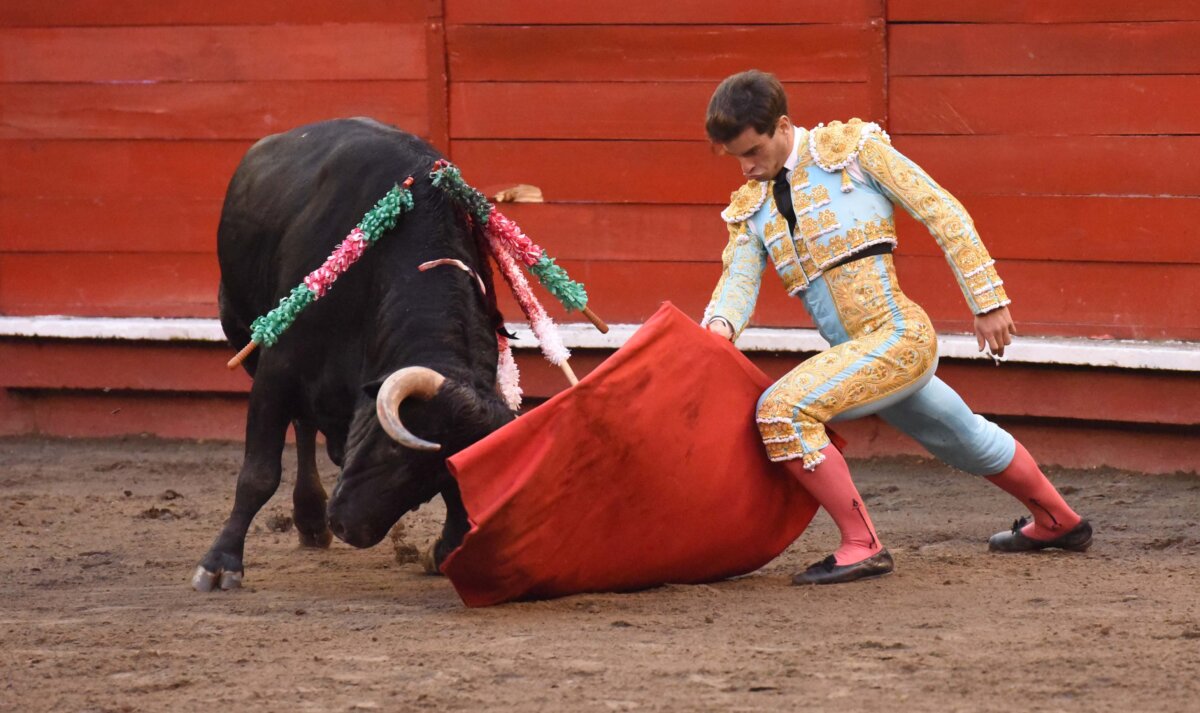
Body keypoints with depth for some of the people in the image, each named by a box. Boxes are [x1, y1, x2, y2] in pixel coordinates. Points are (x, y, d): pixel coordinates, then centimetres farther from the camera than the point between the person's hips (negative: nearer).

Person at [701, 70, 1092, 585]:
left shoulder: (852, 148, -6)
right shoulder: (750, 208, 12)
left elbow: (943, 213, -5)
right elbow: (738, 278, -2)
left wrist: (987, 302, -8)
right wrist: (719, 326, -27)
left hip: (898, 334, -8)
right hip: (856, 352, 8)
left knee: (783, 410, -25)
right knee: (966, 439, 27)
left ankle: (861, 546, -20)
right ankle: (1058, 522, 51)